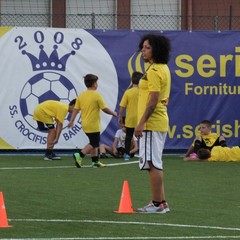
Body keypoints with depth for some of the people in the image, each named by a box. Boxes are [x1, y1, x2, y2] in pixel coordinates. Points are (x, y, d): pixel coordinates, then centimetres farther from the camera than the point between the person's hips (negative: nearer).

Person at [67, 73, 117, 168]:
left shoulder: (81, 95, 5)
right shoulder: (97, 95, -12)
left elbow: (76, 109, 4)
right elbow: (104, 109, -9)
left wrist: (71, 121, 8)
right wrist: (113, 113, 7)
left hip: (85, 124, 7)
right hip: (93, 125, -7)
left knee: (94, 142, 17)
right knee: (94, 143, -1)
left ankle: (95, 161, 18)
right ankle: (79, 155, -18)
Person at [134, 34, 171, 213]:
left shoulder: (154, 71, -15)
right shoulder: (163, 69, 16)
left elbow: (153, 99, -21)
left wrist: (141, 122, -22)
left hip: (152, 123, -11)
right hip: (160, 122, 11)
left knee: (153, 164, -8)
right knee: (156, 164, 14)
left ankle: (157, 204, -7)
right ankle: (161, 202, 18)